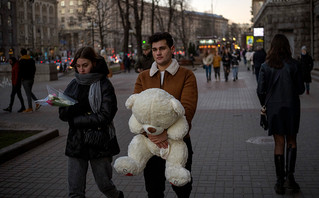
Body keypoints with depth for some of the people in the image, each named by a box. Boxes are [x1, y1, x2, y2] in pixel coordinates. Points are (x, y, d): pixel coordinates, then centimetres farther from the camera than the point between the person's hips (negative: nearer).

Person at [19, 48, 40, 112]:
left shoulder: (21, 61, -11)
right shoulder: (32, 60, 9)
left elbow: (20, 71, -13)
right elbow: (34, 69, 12)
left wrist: (21, 77, -1)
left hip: (25, 79, -7)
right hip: (31, 78, 7)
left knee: (28, 93, -3)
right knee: (29, 92, 20)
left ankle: (30, 108, 0)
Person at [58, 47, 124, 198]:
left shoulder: (104, 85, -7)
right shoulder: (74, 85, 6)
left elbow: (104, 118, -15)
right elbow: (62, 114, -1)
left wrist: (75, 120, -10)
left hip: (99, 143, -3)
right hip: (76, 144, 4)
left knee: (104, 185, 11)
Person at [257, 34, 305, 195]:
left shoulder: (266, 66, -5)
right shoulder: (294, 65, -7)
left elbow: (260, 91, -4)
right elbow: (300, 89, -4)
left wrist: (264, 105, 14)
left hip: (274, 108, 1)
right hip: (291, 107, 0)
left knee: (279, 144, 8)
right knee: (291, 141, 15)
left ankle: (280, 181, 9)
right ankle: (290, 175, 4)